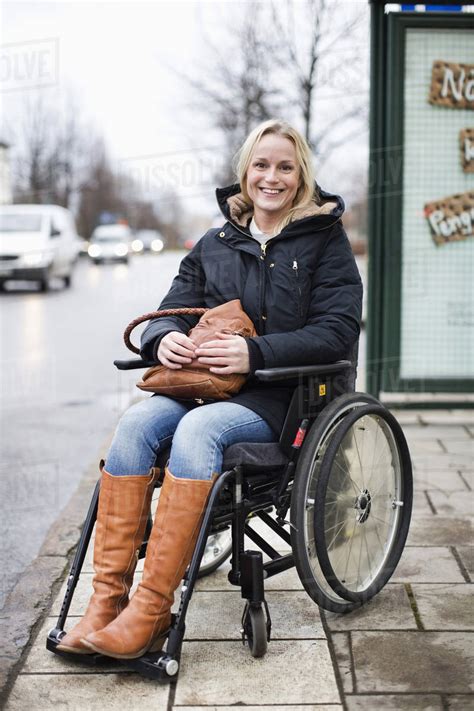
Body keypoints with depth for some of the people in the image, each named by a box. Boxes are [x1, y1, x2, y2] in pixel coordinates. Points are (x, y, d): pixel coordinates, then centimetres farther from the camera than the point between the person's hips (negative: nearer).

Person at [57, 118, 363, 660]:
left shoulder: (325, 240, 5)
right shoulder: (216, 244, 18)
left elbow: (338, 332, -6)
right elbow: (173, 310, 15)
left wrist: (255, 353, -20)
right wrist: (165, 339, -11)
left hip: (282, 396, -4)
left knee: (198, 428, -35)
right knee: (136, 422, -27)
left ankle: (151, 612, -34)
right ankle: (107, 600, -28)